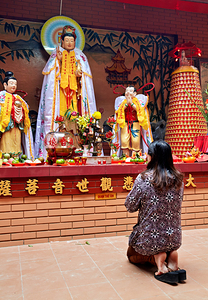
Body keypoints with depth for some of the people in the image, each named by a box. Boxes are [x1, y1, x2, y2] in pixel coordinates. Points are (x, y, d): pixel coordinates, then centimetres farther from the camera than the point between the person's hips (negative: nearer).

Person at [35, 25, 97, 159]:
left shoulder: (79, 55, 18)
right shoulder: (56, 54, 14)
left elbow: (85, 72, 11)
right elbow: (51, 71, 4)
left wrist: (80, 73, -11)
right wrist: (58, 60, -10)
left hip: (75, 87, 2)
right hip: (60, 88, -2)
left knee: (75, 112, -11)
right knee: (61, 110, -12)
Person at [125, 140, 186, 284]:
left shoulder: (143, 179, -18)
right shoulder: (178, 179, -4)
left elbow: (130, 206, -9)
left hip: (149, 238, -3)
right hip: (175, 238, 4)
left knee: (131, 253, 29)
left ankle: (156, 256, -2)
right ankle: (171, 253, 5)